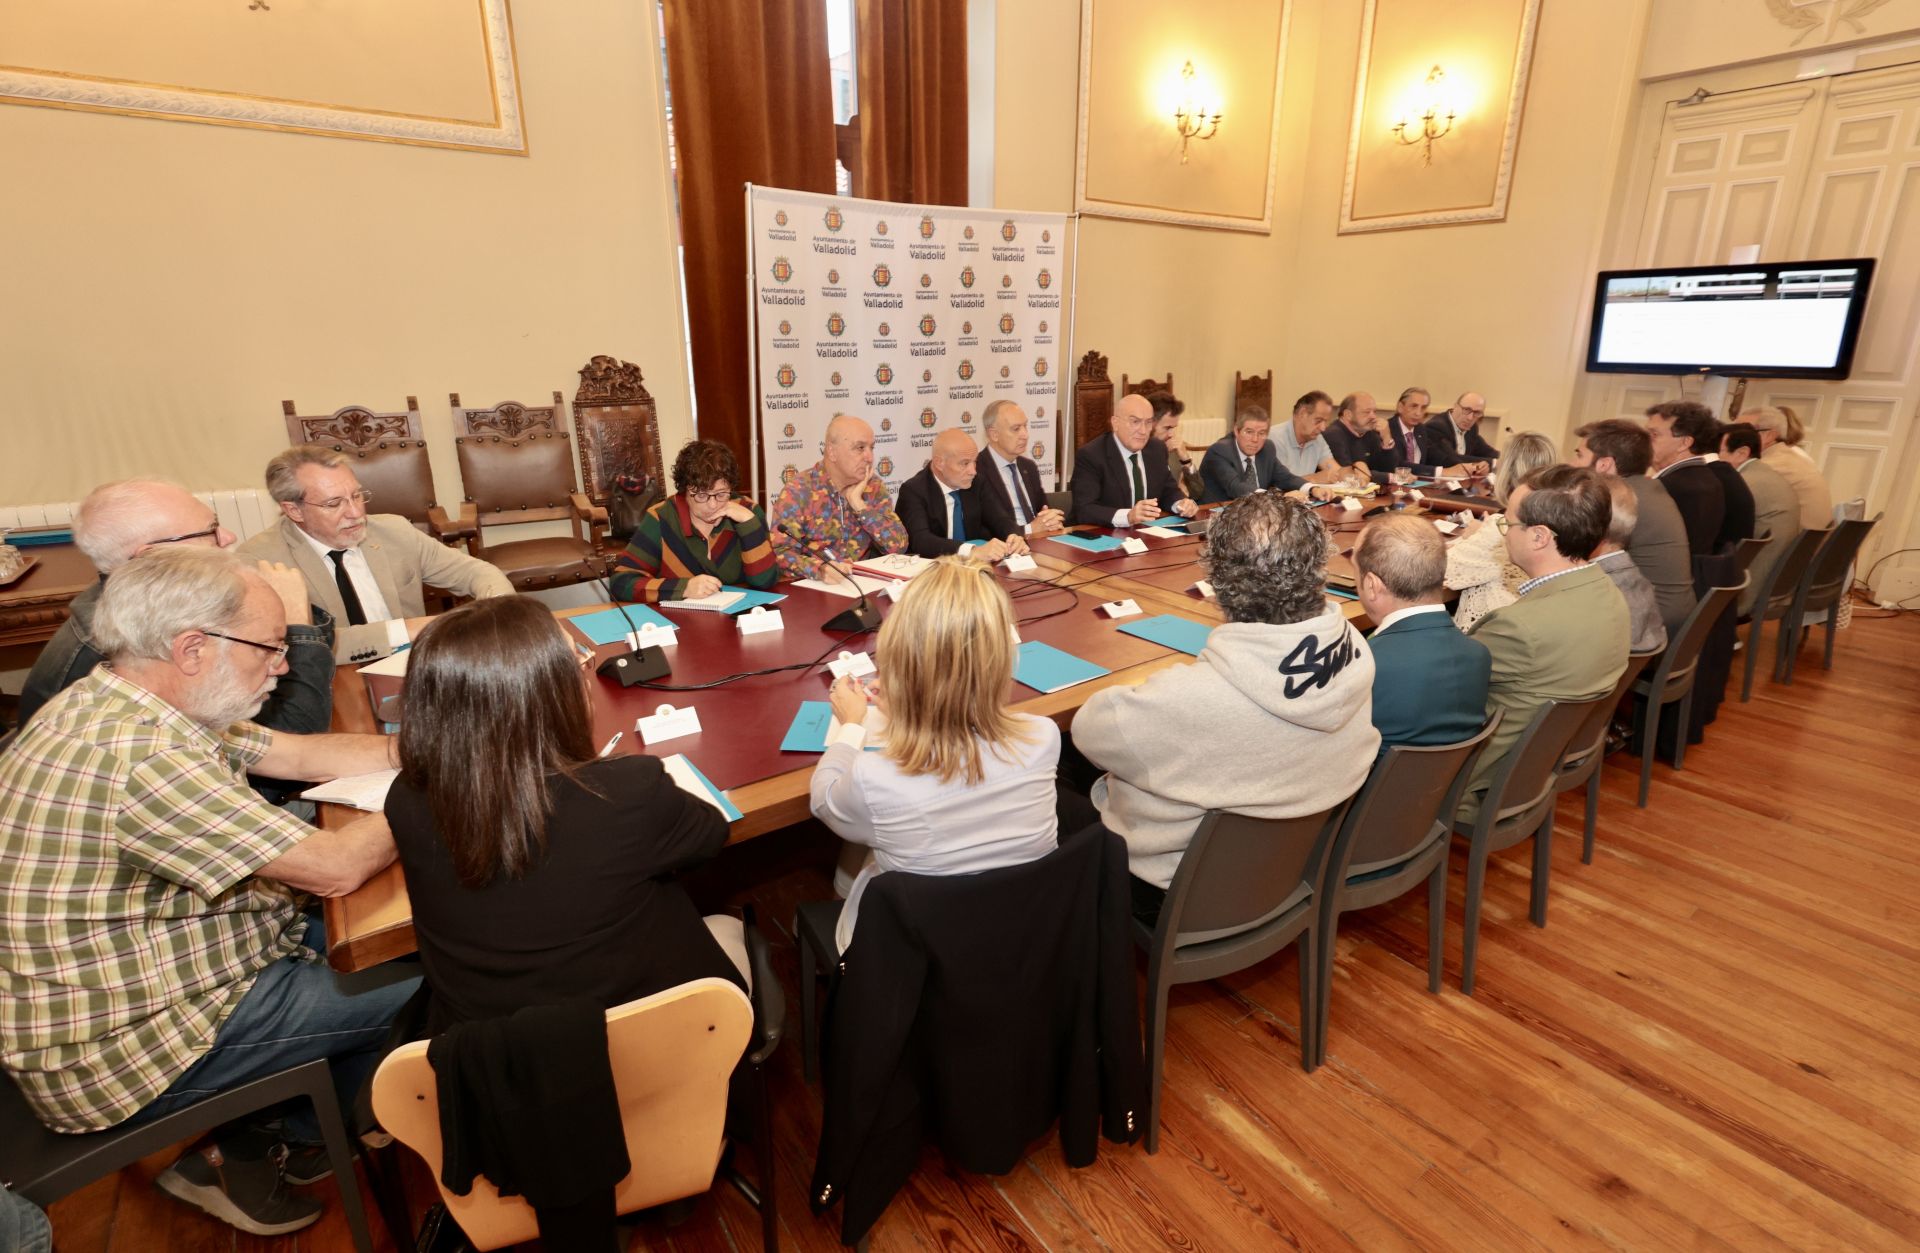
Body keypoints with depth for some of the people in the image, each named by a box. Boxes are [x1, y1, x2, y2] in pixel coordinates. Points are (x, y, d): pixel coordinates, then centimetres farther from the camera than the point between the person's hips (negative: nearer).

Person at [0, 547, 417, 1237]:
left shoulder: (113, 705, -1)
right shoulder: (138, 759, -33)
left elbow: (302, 754, 5)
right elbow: (335, 867, -30)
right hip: (114, 1051, -9)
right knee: (426, 992, -7)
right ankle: (259, 1149, 18)